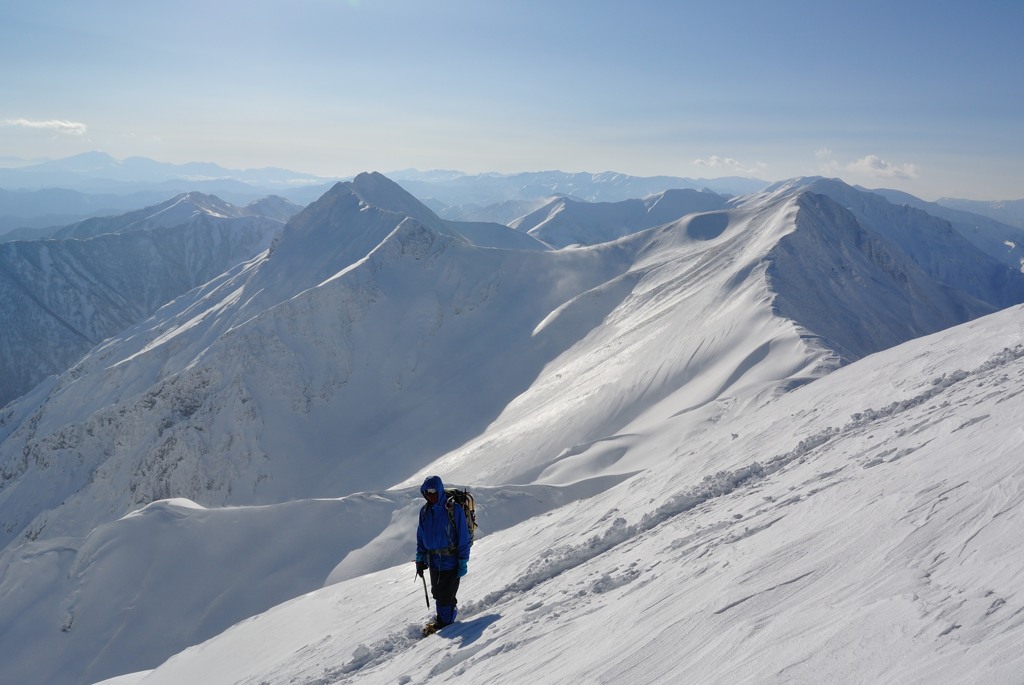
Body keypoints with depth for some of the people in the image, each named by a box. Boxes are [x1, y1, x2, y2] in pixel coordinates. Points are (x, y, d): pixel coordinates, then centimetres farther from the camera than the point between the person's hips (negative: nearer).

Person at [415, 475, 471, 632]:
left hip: (451, 560, -6)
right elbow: (421, 537, 15)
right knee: (437, 592, 13)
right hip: (433, 560, 6)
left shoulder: (453, 510, -12)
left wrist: (463, 561, -11)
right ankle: (451, 612, 34)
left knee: (446, 594, -4)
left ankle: (444, 621, 15)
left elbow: (463, 538, -10)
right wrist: (420, 559, 11)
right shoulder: (425, 511, 5)